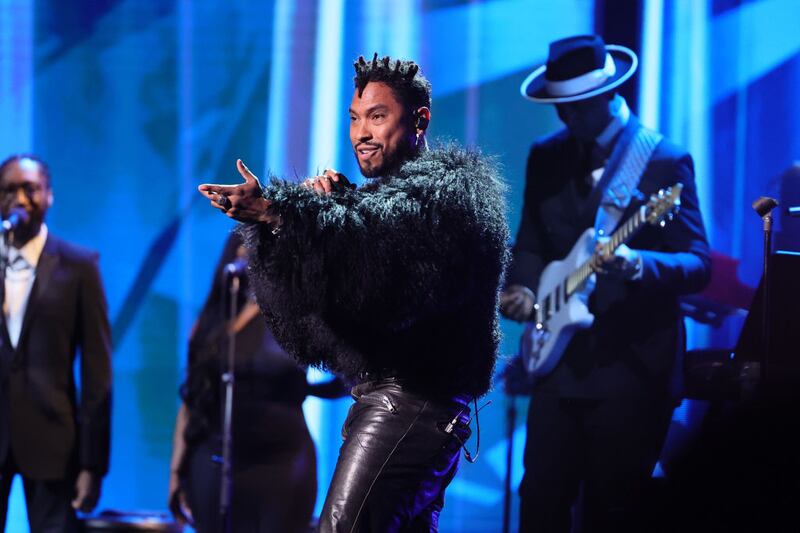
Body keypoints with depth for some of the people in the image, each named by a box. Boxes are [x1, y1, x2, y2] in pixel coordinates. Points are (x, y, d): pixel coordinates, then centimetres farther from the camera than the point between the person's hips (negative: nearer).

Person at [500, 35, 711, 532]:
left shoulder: (667, 162, -8)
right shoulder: (546, 157, 8)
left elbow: (698, 263, -11)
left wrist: (637, 266, -30)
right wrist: (523, 288, -5)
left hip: (634, 365, -5)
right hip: (560, 360, 5)